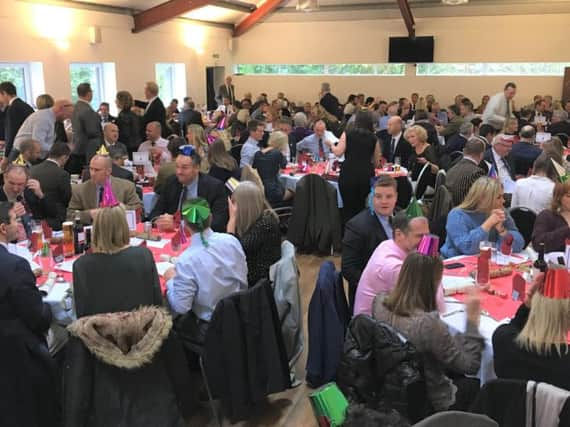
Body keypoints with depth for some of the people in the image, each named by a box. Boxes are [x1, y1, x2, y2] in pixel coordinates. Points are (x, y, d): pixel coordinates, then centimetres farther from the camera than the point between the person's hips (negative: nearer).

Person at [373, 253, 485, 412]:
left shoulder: (380, 303, -17)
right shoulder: (429, 324, -37)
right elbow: (470, 366, -24)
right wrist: (472, 321, -20)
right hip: (431, 401, -6)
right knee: (477, 384, 22)